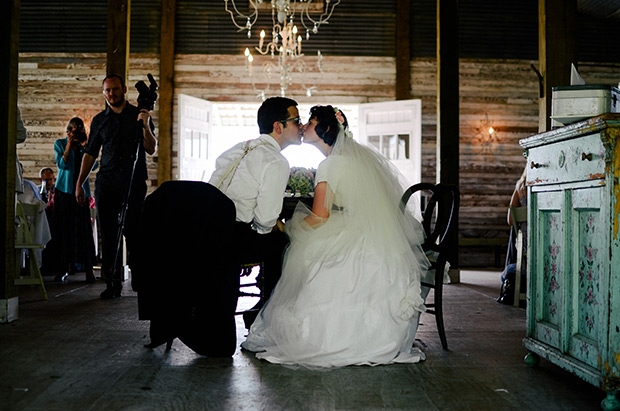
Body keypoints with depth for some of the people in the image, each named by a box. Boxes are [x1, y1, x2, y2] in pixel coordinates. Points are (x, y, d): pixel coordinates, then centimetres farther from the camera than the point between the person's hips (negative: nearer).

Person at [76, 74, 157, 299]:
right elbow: (90, 153, 17)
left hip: (134, 181, -2)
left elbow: (151, 149, 4)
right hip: (106, 181, 3)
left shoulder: (139, 115, 9)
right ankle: (112, 283, 5)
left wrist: (146, 126, -13)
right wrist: (79, 183, 12)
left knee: (132, 231, -7)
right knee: (108, 233, 0)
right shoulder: (99, 120, 16)